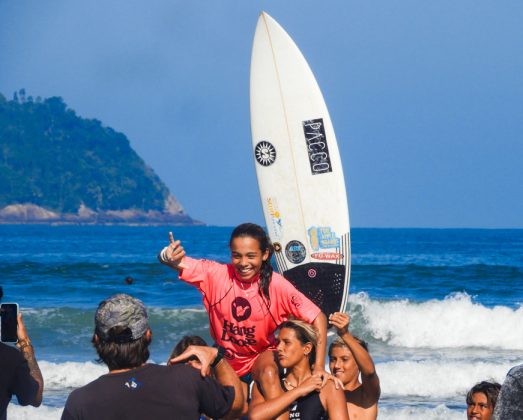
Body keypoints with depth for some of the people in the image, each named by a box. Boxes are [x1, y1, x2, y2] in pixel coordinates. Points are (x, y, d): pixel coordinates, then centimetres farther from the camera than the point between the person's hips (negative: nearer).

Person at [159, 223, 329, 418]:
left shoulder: (276, 285, -22)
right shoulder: (215, 274, -18)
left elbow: (317, 318, -20)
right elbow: (179, 263, -27)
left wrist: (319, 367, -28)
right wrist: (170, 258, -53)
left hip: (261, 356, -2)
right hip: (226, 357, 3)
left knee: (269, 372, -33)